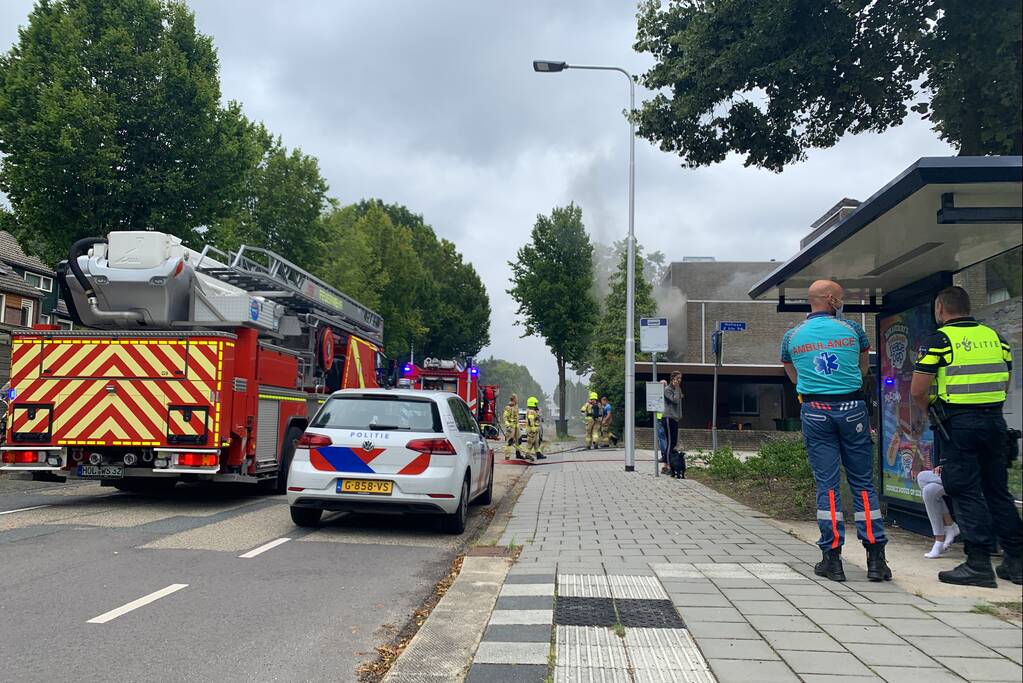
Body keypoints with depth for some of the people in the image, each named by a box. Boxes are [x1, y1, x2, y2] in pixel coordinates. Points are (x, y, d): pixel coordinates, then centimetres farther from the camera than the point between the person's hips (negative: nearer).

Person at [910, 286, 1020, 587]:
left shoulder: (939, 340, -8)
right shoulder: (994, 336, 11)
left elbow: (918, 391, -11)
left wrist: (932, 411, 7)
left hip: (957, 425, -6)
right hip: (994, 420, 6)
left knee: (966, 493, -2)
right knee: (997, 491, 13)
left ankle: (979, 563, -3)